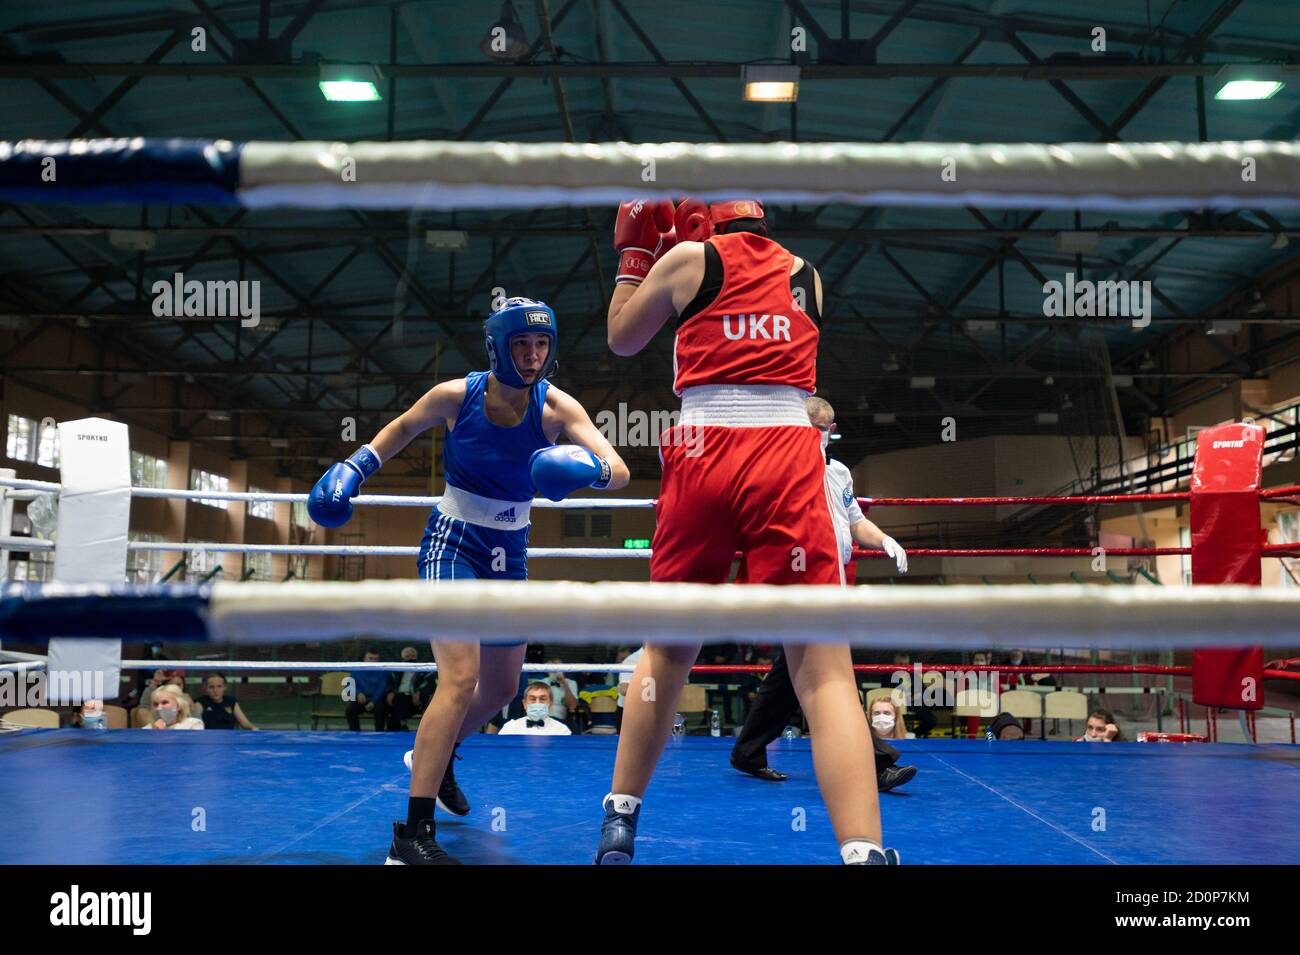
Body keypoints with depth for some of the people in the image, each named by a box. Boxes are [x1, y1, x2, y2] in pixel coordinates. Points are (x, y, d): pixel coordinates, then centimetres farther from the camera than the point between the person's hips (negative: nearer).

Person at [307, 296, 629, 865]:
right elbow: (404, 426, 6)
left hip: (510, 552, 4)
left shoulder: (556, 408, -13)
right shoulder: (456, 395, -15)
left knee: (502, 688, 17)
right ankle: (412, 835, -18)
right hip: (452, 542, -4)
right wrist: (354, 467, -4)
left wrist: (590, 467, -45)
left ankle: (435, 755, 48)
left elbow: (620, 472, -24)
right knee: (461, 676, -22)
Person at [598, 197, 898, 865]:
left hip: (703, 457, 0)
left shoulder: (689, 258, 9)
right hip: (788, 458, 0)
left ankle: (619, 823, 26)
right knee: (823, 666, -6)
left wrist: (633, 257, 32)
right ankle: (864, 851, -19)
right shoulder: (806, 276, 18)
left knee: (667, 649, 17)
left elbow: (621, 339, 21)